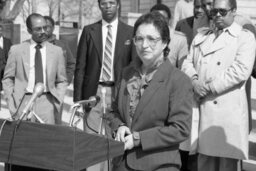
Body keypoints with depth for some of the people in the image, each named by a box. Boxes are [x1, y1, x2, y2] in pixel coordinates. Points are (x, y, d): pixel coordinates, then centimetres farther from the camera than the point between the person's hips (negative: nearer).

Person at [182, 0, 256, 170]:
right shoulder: (202, 36, 19)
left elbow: (241, 70, -13)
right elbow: (188, 62, 14)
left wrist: (209, 87, -13)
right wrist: (194, 80, -8)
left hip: (228, 109, -5)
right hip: (202, 108, 5)